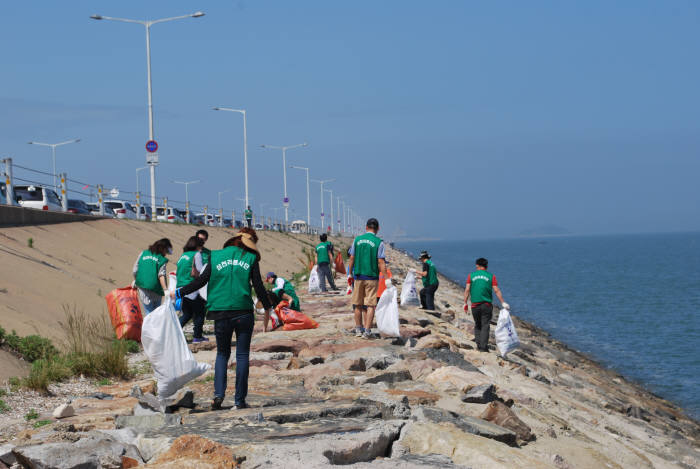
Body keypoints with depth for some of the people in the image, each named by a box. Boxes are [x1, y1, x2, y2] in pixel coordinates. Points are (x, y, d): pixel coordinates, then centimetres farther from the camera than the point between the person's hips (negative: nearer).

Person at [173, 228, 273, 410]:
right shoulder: (250, 259, 3)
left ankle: (218, 394, -3)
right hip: (244, 312, -1)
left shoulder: (216, 257, 6)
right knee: (242, 355, 6)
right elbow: (258, 286, 3)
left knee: (222, 353, 15)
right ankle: (240, 400, 3)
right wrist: (267, 309, 13)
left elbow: (202, 280, 5)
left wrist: (179, 292, 15)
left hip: (221, 313, 1)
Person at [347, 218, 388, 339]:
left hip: (358, 276, 3)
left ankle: (358, 329, 19)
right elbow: (381, 262, -11)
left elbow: (352, 259, 5)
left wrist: (350, 274, 17)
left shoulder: (357, 240, 3)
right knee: (370, 305, -1)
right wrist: (386, 279, -8)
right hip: (372, 277, -3)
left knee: (358, 305, 12)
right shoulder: (378, 242, -7)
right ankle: (367, 331, -5)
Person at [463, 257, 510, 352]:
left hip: (475, 305, 1)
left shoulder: (471, 276, 5)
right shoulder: (491, 276, 2)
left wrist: (465, 303, 5)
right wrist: (503, 303, 1)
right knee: (485, 326, 1)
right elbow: (496, 290, -2)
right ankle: (483, 346, -4)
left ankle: (478, 344, 9)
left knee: (477, 325, 15)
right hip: (486, 305, -1)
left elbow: (467, 290, 0)